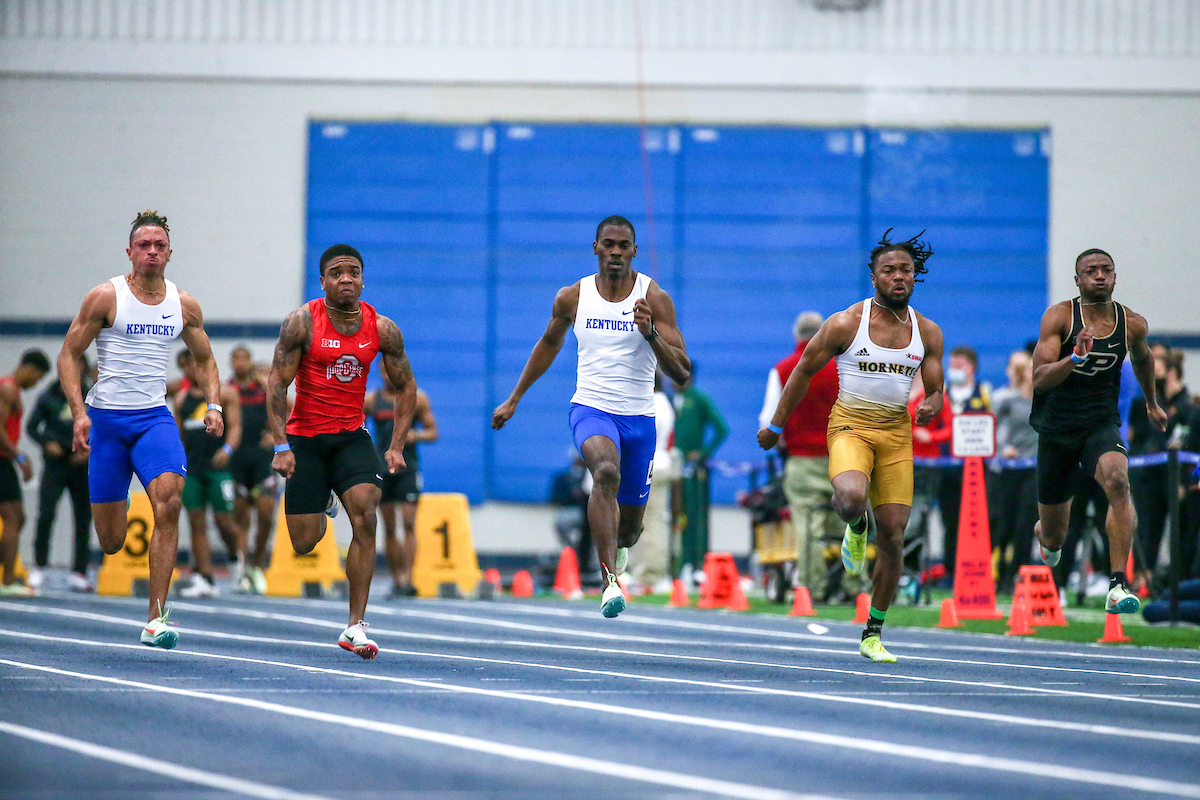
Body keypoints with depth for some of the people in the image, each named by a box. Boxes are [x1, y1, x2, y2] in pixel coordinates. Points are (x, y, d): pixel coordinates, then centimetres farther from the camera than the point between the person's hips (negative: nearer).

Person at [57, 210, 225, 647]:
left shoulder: (184, 305, 6)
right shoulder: (105, 298, -5)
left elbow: (204, 360, 19)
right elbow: (68, 355, -3)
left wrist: (214, 405, 2)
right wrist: (79, 412, -15)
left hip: (155, 416, 2)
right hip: (106, 416, -2)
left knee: (168, 500, -25)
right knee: (111, 541, -1)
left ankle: (155, 620, -23)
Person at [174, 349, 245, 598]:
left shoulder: (225, 393, 2)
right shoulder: (182, 399, 16)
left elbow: (235, 426, -5)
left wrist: (227, 449, -23)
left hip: (218, 467, -4)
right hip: (191, 468, 4)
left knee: (223, 520, -8)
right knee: (197, 522, -2)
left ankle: (237, 556, 23)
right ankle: (204, 580, -2)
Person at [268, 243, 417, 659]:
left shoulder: (382, 329, -4)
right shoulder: (302, 322, -12)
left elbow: (405, 387, 7)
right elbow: (277, 383, -10)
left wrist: (396, 446, -1)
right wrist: (281, 446, -17)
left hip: (352, 436, 2)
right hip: (305, 437, -1)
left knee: (365, 518, -21)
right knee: (305, 542, 1)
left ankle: (356, 627, -17)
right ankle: (318, 507, 43)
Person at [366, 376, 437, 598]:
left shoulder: (417, 399, 4)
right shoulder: (371, 401, 6)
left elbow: (433, 433, 7)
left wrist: (415, 436, -13)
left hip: (408, 467, -2)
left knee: (409, 524, -12)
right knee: (389, 528, 4)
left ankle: (408, 578, -16)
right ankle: (396, 579, 11)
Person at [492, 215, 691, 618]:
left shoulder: (655, 299, -5)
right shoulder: (572, 297, 2)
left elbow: (682, 373, -9)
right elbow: (549, 343, 22)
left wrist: (650, 333, -26)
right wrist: (513, 399, 25)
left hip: (639, 417, 1)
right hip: (591, 408, -1)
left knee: (630, 523, 12)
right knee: (606, 472, -34)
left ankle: (617, 551, 52)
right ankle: (610, 582, -42)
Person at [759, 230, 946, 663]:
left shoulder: (927, 332, 3)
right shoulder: (845, 324, -7)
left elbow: (935, 391, 9)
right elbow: (804, 371, 4)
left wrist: (931, 406, -16)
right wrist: (775, 426, 8)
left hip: (897, 432, 3)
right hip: (850, 426, -3)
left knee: (893, 534, -2)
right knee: (851, 498, -34)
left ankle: (873, 635, 10)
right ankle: (856, 528, 6)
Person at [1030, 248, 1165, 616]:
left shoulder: (1133, 323, -2)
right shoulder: (1059, 316, -11)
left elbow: (1142, 359, 23)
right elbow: (1039, 379, -19)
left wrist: (1152, 403, 35)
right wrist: (1077, 356, -35)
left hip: (1102, 423, 1)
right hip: (1057, 426, -1)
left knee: (1117, 480, -34)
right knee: (1053, 537, 10)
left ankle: (1118, 584, -35)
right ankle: (1046, 533, 52)